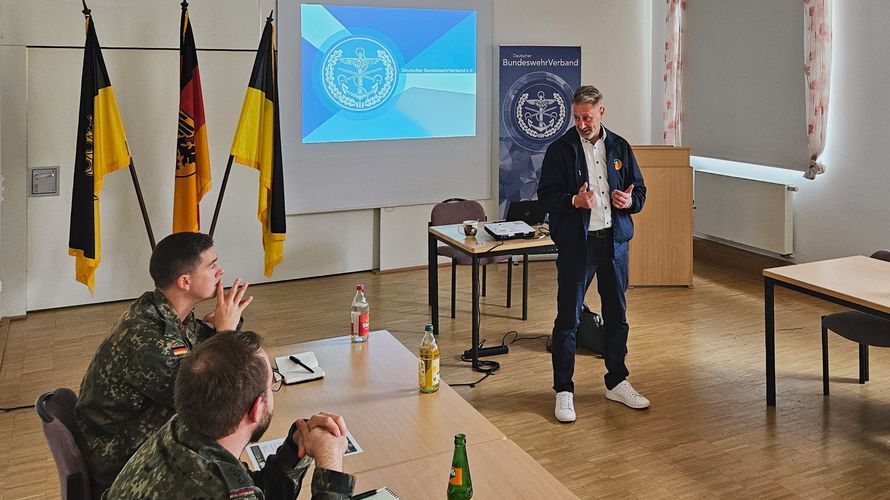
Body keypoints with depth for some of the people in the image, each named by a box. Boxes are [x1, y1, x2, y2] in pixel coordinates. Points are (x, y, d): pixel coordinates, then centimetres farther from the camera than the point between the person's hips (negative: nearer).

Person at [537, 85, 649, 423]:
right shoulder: (560, 150, -3)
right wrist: (574, 201, -24)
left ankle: (617, 382, 29)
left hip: (614, 240, 4)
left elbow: (640, 191, 13)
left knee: (617, 315, 13)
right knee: (568, 318, -1)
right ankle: (563, 391, 9)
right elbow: (546, 196, -6)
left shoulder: (620, 147, 9)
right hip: (576, 243, -4)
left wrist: (630, 200, -10)